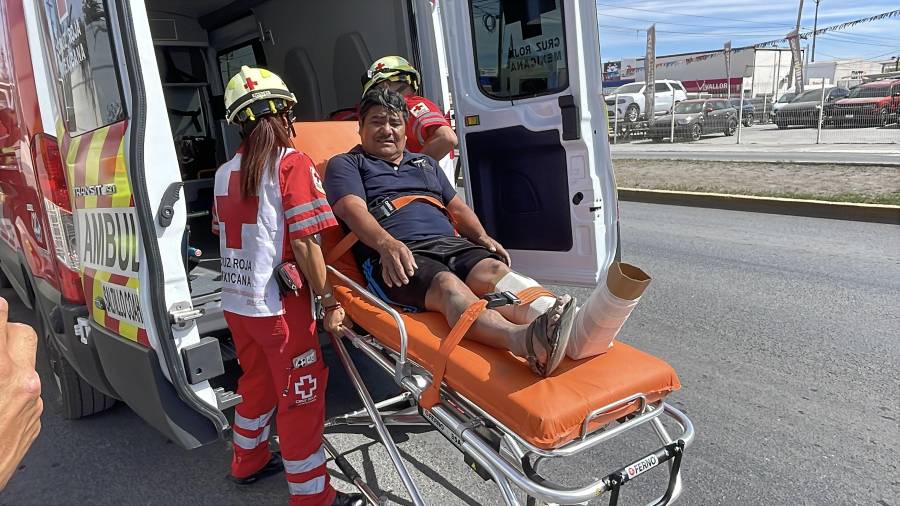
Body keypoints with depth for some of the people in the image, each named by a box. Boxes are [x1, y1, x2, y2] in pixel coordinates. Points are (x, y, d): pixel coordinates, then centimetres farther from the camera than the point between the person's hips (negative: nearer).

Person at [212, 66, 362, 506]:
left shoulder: (225, 172, 6)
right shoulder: (291, 163, -13)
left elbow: (226, 234, 15)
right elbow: (304, 242, -19)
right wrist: (328, 301, -13)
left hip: (236, 301, 7)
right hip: (277, 304, -7)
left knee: (256, 381, 25)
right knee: (301, 395, 6)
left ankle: (249, 462, 44)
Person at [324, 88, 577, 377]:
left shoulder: (425, 163, 36)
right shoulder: (345, 164, 18)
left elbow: (457, 207, 32)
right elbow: (352, 209, -2)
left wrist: (482, 237, 9)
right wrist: (387, 244, -23)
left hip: (450, 243, 5)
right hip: (393, 259, -5)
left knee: (494, 270, -29)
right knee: (447, 285, -37)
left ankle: (565, 325, -56)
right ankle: (523, 340, -65)